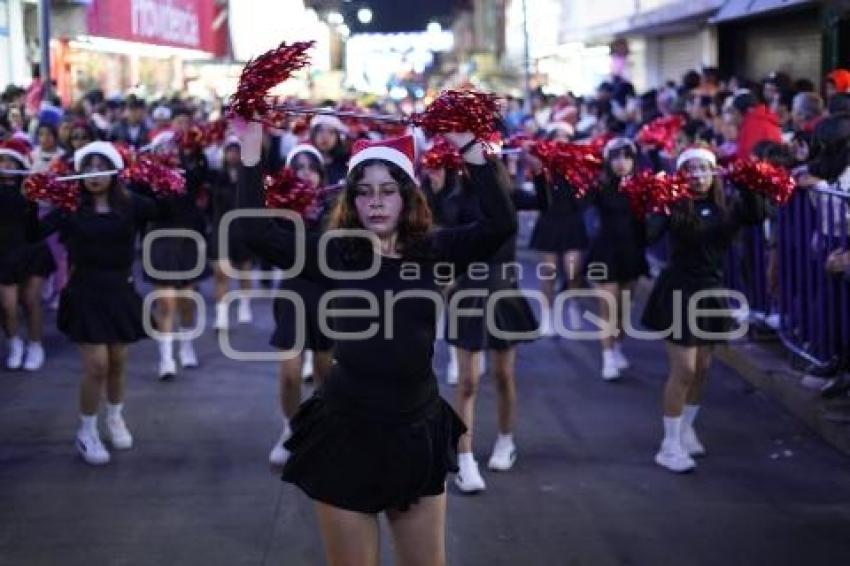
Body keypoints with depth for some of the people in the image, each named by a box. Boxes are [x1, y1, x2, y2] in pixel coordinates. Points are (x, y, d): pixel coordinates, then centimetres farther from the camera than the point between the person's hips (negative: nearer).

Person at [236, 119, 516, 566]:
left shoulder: (432, 253, -1)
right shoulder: (337, 255, -4)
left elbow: (500, 223, -14)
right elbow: (256, 231, -11)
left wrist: (468, 145, -16)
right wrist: (251, 148, -14)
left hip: (417, 431, 2)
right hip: (348, 430, -2)